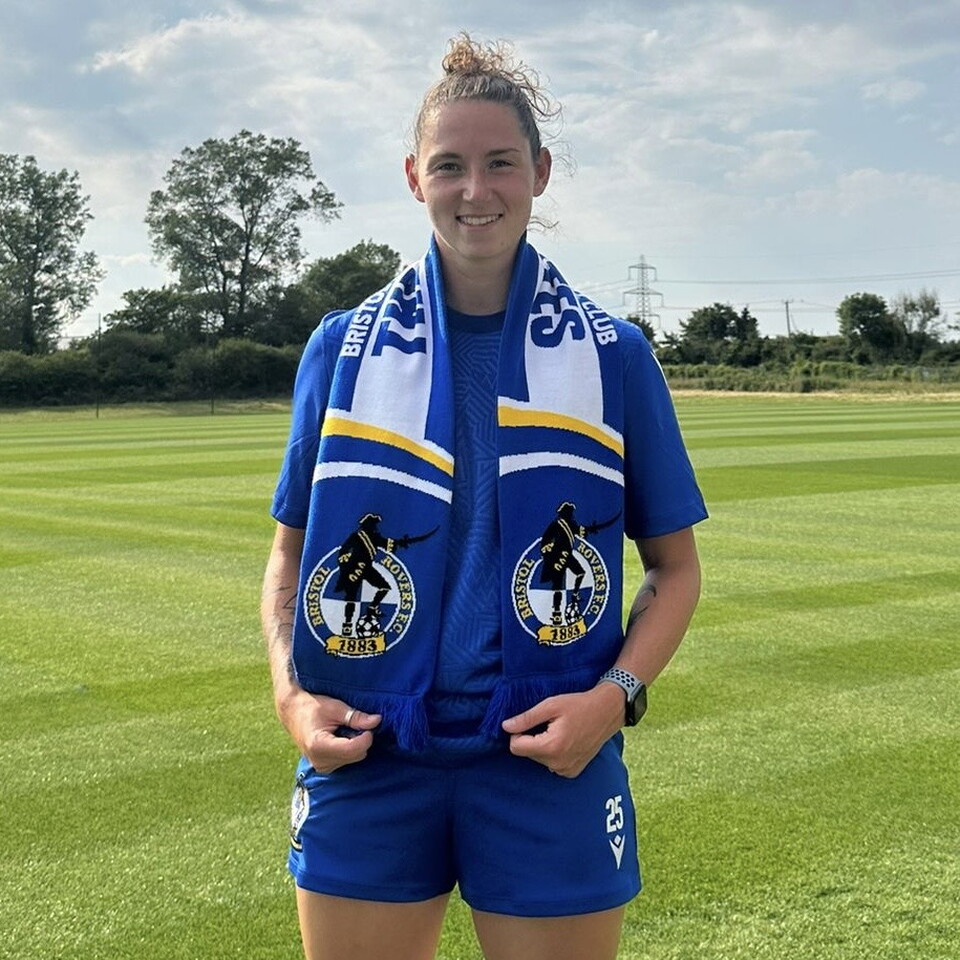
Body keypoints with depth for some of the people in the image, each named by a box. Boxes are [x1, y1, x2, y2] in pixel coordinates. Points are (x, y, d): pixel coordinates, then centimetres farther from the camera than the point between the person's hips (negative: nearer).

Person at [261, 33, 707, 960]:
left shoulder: (613, 355, 0)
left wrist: (616, 693, -10)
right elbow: (291, 549, 10)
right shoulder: (342, 347, 3)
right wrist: (291, 693, -5)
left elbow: (674, 565, 6)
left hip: (549, 765, -1)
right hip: (365, 760, 1)